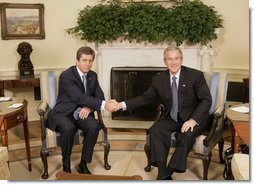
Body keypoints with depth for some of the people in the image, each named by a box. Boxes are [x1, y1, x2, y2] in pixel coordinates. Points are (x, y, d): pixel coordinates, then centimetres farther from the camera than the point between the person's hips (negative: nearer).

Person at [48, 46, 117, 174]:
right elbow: (79, 97, -27)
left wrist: (89, 107, -18)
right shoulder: (66, 75, -16)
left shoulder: (93, 75, 6)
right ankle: (66, 166, -13)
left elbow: (99, 96, 4)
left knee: (94, 126, -26)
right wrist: (104, 105, -35)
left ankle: (83, 164, -10)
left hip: (82, 112, 5)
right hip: (63, 113, -4)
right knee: (69, 128, -35)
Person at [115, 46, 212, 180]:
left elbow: (206, 100, -11)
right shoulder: (159, 79, 2)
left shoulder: (196, 75, -8)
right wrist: (122, 105, -2)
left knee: (187, 135, -33)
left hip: (194, 118, -3)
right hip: (172, 119, 3)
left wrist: (193, 120, -25)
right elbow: (146, 98, 9)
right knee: (155, 131, -24)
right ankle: (163, 175, -24)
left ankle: (168, 173, -21)